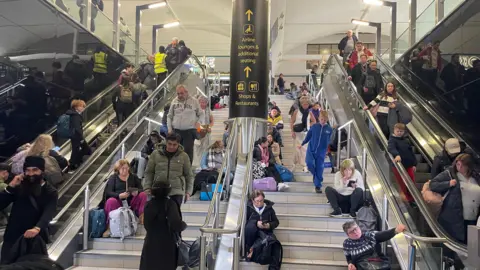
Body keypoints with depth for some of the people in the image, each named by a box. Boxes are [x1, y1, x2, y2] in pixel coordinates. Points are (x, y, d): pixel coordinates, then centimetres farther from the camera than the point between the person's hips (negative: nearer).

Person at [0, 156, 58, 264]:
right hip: (12, 238, 3)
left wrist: (37, 228, -39)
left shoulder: (50, 192, -4)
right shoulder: (18, 187, 7)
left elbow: (48, 214, -20)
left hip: (36, 240, -2)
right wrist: (11, 186, -11)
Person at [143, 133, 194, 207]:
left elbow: (189, 175, 8)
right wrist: (147, 187, 0)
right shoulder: (155, 154, 2)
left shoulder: (184, 156, 2)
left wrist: (188, 191, 1)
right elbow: (149, 172, 9)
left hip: (176, 193, -1)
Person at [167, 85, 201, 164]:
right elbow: (169, 116, 13)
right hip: (176, 131, 3)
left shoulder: (194, 101, 0)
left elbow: (200, 114, 11)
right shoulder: (174, 101, 6)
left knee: (188, 151, -4)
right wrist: (169, 129, 6)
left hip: (189, 131, -3)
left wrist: (198, 123, -4)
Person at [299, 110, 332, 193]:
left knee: (319, 169, 2)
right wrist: (302, 144, 8)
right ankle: (315, 175, 15)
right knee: (309, 163, -18)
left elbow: (329, 141, 8)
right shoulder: (314, 126, -1)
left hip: (321, 152, 0)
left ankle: (318, 186, 16)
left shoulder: (329, 129, -1)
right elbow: (308, 136, 8)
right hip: (311, 149, 0)